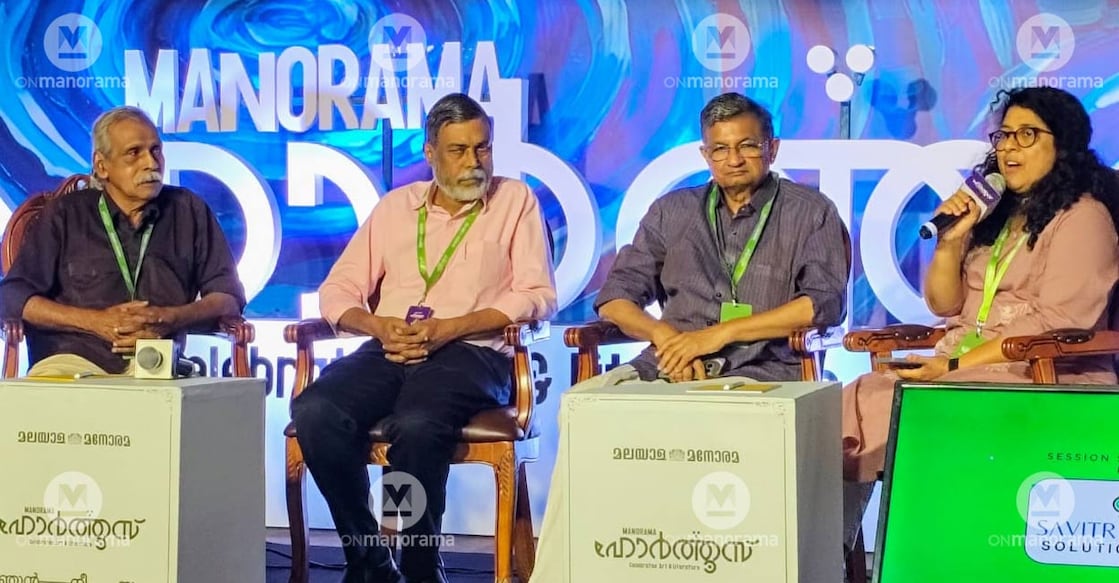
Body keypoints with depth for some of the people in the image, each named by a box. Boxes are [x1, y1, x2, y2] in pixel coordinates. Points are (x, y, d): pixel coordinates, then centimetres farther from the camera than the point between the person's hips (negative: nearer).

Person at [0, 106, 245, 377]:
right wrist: (95, 321, -8)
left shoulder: (189, 211, 16)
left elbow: (229, 298, 12)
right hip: (78, 357, -1)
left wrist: (172, 319, -9)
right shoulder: (65, 214, 13)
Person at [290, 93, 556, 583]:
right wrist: (378, 326, -8)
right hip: (389, 352, 4)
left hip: (471, 352, -4)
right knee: (314, 412, -28)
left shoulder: (515, 201, 11)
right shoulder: (395, 206, 20)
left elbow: (537, 295, 0)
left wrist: (447, 329, -12)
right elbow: (339, 288, 16)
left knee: (416, 425, -37)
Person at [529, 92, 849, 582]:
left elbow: (823, 303, -2)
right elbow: (615, 296, 18)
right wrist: (663, 334, -5)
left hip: (759, 371, -3)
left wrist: (720, 333, -9)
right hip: (669, 369, 3)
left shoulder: (811, 213, 13)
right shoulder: (672, 211, 23)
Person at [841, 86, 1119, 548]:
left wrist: (956, 365, -18)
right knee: (855, 404, -18)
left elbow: (1056, 324, -13)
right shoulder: (997, 213, 21)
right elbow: (944, 305, 21)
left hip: (1045, 377, -7)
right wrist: (951, 240, 3)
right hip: (961, 367, 7)